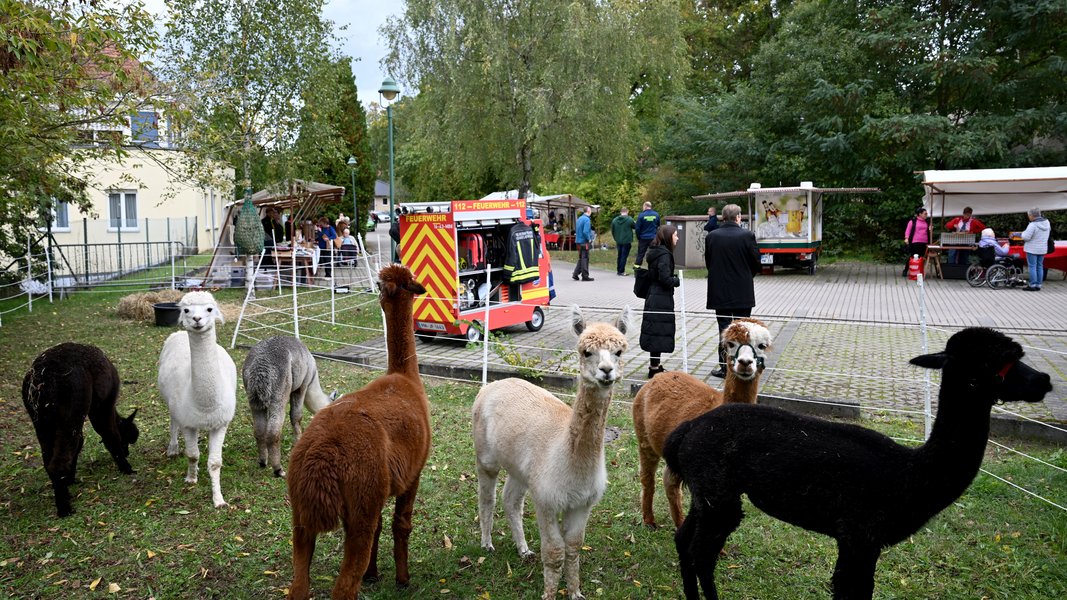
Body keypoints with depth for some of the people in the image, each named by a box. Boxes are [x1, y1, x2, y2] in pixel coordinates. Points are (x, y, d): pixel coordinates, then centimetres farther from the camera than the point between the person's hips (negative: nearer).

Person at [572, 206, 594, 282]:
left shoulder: (579, 219, 12)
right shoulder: (587, 219, -15)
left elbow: (576, 230, 19)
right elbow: (585, 232, -24)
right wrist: (589, 239, -11)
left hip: (578, 241, 9)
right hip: (584, 242, -9)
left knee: (581, 258, 16)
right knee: (585, 259, -2)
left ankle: (575, 274, 13)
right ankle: (585, 276, 3)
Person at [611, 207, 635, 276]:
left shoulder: (614, 220, 4)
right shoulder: (629, 219, -11)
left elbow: (612, 231, 10)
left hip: (618, 241, 5)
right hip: (627, 241, -5)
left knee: (619, 255, 17)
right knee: (624, 256, 0)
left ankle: (618, 270, 21)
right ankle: (621, 271, -1)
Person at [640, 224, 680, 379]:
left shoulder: (655, 252, 12)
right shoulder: (664, 255, -17)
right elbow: (665, 278, -23)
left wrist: (673, 280, 9)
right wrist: (677, 281, -6)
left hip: (653, 297, 10)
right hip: (661, 300, -10)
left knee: (656, 333, 16)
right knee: (659, 333, -3)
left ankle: (655, 365, 25)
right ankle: (654, 368, 2)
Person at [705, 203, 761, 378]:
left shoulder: (712, 236, -4)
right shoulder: (747, 235, -9)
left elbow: (708, 262, 3)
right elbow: (756, 263, -2)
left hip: (720, 292, 1)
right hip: (743, 292, -1)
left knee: (724, 330, 7)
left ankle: (725, 367, 8)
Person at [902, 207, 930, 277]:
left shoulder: (927, 222, 16)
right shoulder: (913, 221, 1)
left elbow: (928, 232, 24)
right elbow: (908, 230, -2)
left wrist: (930, 230, 2)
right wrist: (906, 238, -13)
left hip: (924, 243, 5)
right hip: (914, 242, -5)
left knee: (921, 257, 2)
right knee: (911, 256, -4)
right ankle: (905, 271, 5)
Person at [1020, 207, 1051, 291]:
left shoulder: (1033, 225, -22)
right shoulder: (1047, 222, 4)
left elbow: (1026, 237, -21)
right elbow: (1048, 233, 18)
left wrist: (1024, 232, -2)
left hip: (1032, 249, -7)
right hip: (1043, 249, 7)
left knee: (1032, 266, -2)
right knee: (1040, 267, 12)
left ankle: (1032, 286, -1)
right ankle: (1038, 285, 16)